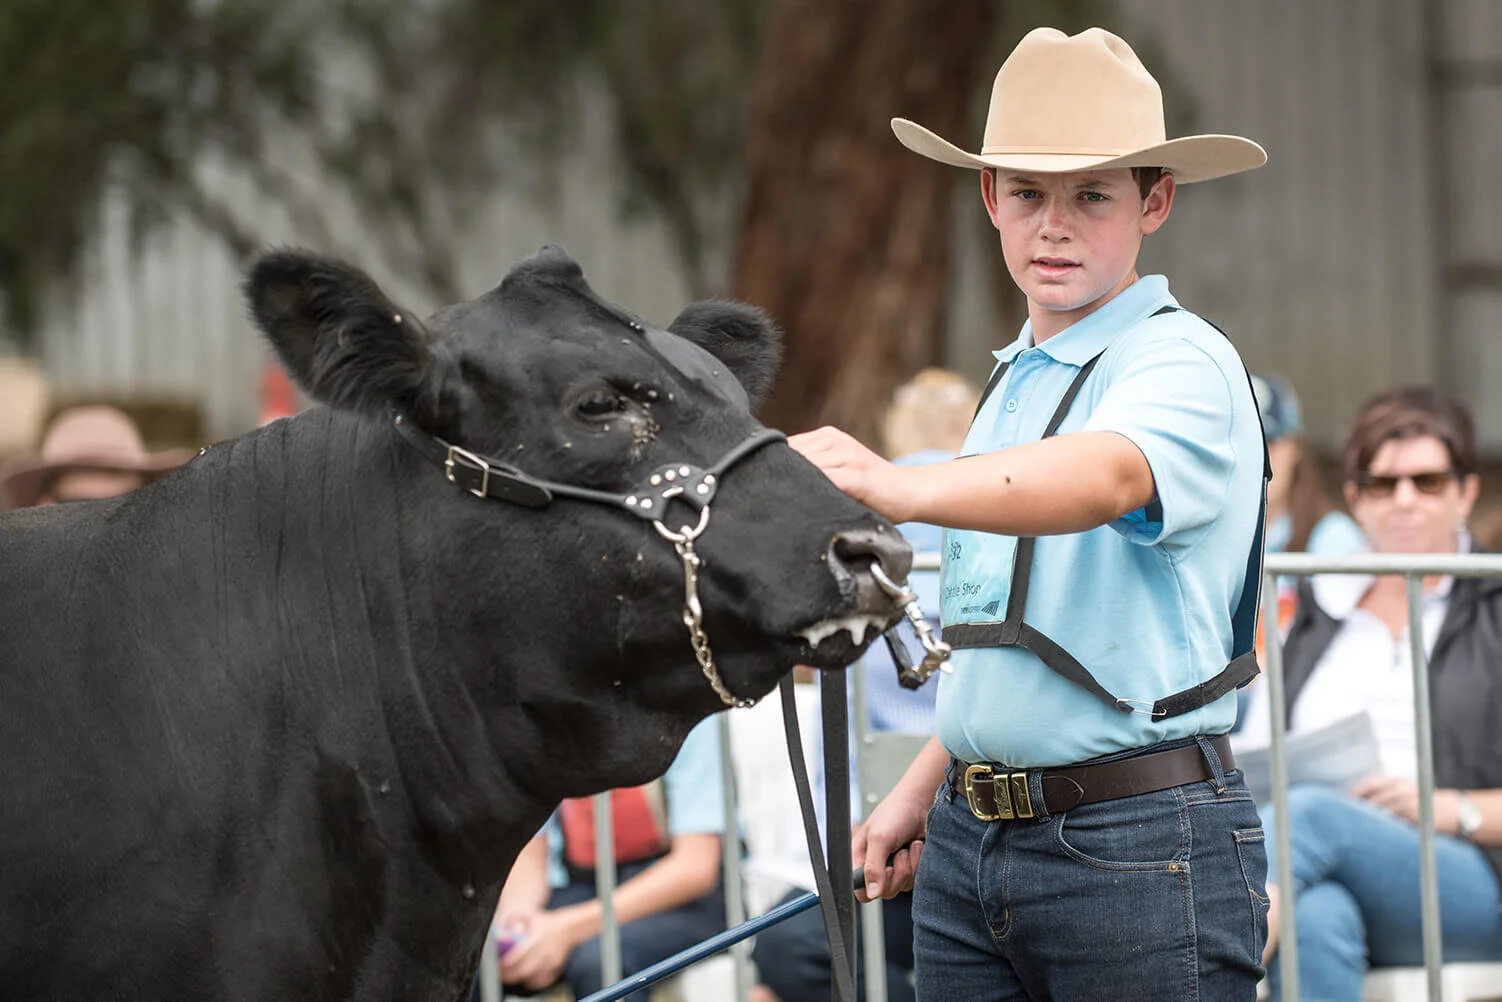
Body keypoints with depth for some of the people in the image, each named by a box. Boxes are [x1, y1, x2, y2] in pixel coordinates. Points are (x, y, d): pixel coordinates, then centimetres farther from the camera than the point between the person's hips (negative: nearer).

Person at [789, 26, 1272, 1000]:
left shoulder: (1186, 365, -9)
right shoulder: (1016, 381, 16)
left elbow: (1106, 476, -33)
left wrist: (897, 488, -47)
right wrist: (923, 791, 16)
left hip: (1142, 847, -7)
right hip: (968, 845, 7)